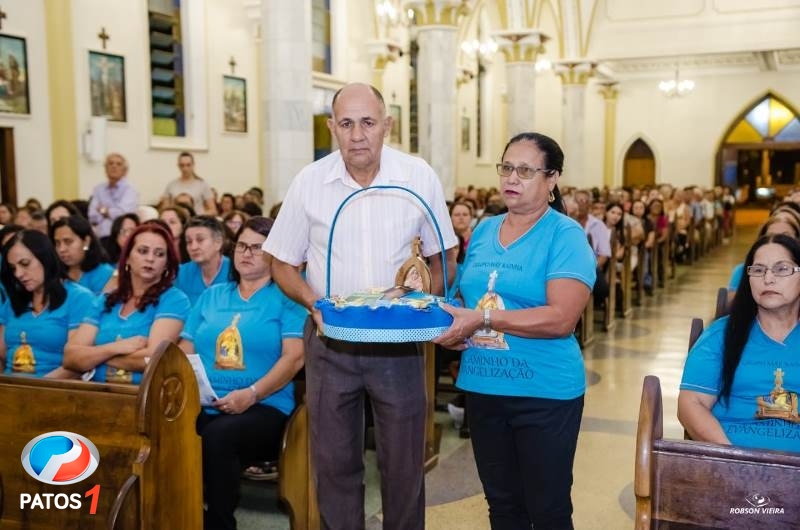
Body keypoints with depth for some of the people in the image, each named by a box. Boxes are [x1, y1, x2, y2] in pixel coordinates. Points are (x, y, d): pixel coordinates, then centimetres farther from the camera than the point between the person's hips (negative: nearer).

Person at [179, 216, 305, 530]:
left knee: (219, 435, -35)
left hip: (264, 407, -3)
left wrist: (251, 394, -18)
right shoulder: (211, 296, 21)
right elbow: (185, 351, 17)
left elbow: (294, 357, -6)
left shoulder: (286, 298, 5)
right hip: (202, 405, 4)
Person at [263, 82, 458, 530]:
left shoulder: (420, 177, -7)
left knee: (405, 464, 11)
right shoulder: (309, 182, -6)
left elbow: (443, 258, 5)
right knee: (335, 462, 13)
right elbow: (283, 265, 4)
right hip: (331, 342, 1)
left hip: (399, 342, 0)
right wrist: (314, 303, -14)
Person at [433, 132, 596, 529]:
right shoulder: (483, 231, 8)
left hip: (544, 393, -6)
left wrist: (483, 320, -24)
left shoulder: (565, 235, -11)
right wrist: (451, 326, -4)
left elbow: (562, 318, -22)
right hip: (482, 387, 6)